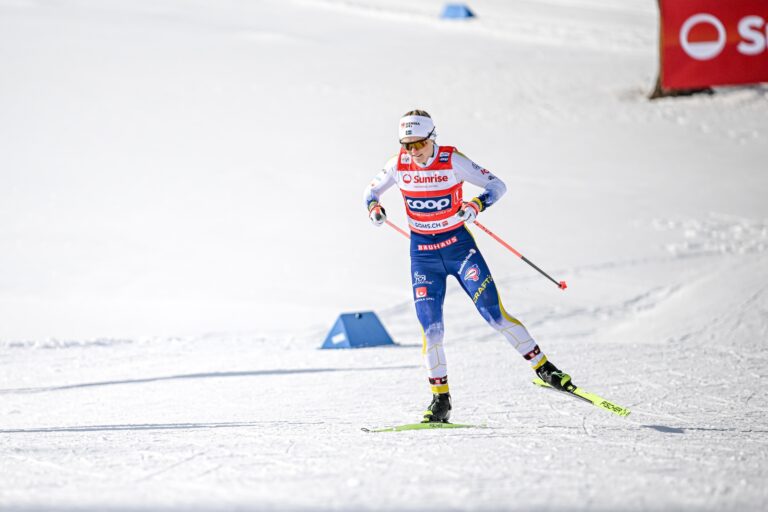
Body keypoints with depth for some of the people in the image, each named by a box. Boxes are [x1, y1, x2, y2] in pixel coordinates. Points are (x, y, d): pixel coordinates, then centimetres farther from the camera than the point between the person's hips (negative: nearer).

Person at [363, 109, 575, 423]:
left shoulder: (453, 162, -14)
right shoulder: (399, 165, -6)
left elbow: (497, 185, -10)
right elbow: (373, 189, 12)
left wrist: (476, 205, -30)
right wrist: (373, 206, -11)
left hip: (459, 245, -2)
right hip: (423, 253, 2)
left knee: (494, 313, -11)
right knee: (430, 326, -6)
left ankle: (543, 368, 0)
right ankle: (441, 400, 3)